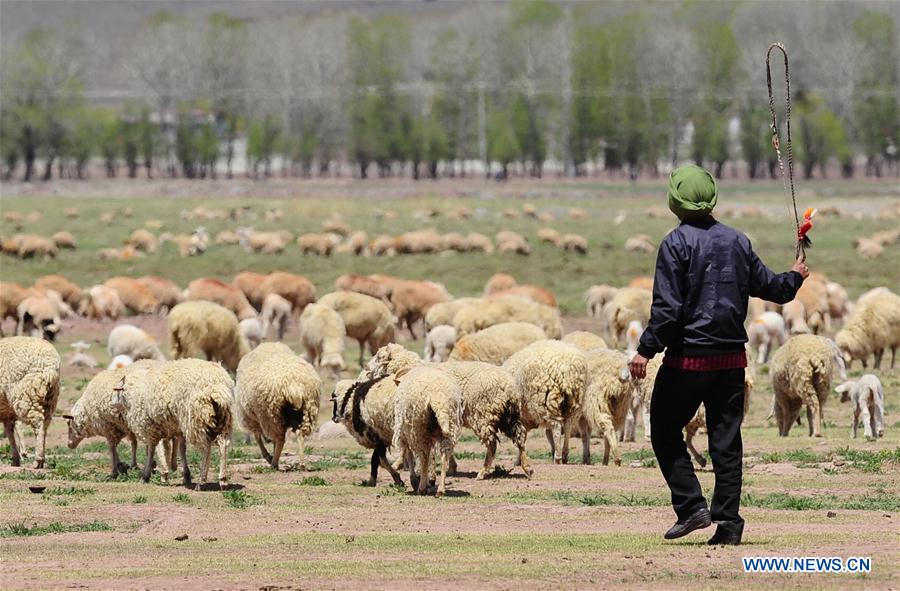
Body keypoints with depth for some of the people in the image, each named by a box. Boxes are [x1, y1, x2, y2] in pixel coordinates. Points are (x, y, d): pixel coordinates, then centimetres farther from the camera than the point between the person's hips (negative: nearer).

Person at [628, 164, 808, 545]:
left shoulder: (677, 244, -10)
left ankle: (691, 505, -4)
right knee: (726, 440, 8)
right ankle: (728, 522, 5)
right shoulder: (737, 241, 6)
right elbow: (769, 287, 15)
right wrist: (795, 277, 36)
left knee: (665, 431, 8)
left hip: (688, 358, -5)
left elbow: (667, 307, -16)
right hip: (732, 358, 5)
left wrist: (646, 350, -13)